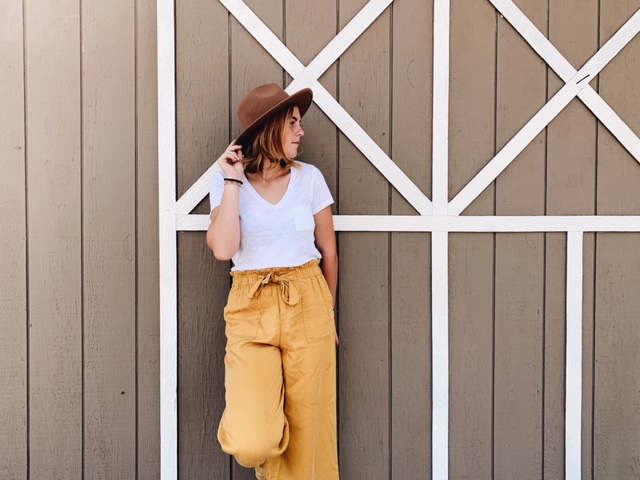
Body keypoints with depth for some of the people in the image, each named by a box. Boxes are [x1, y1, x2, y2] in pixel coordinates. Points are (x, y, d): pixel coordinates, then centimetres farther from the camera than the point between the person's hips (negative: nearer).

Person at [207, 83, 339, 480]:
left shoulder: (309, 178, 3)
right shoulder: (227, 181, -1)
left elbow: (329, 251, 11)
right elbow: (223, 249, -16)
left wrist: (327, 314, 17)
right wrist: (233, 181, -12)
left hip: (308, 304, 2)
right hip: (252, 310, -2)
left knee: (307, 425, 5)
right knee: (252, 443, -12)